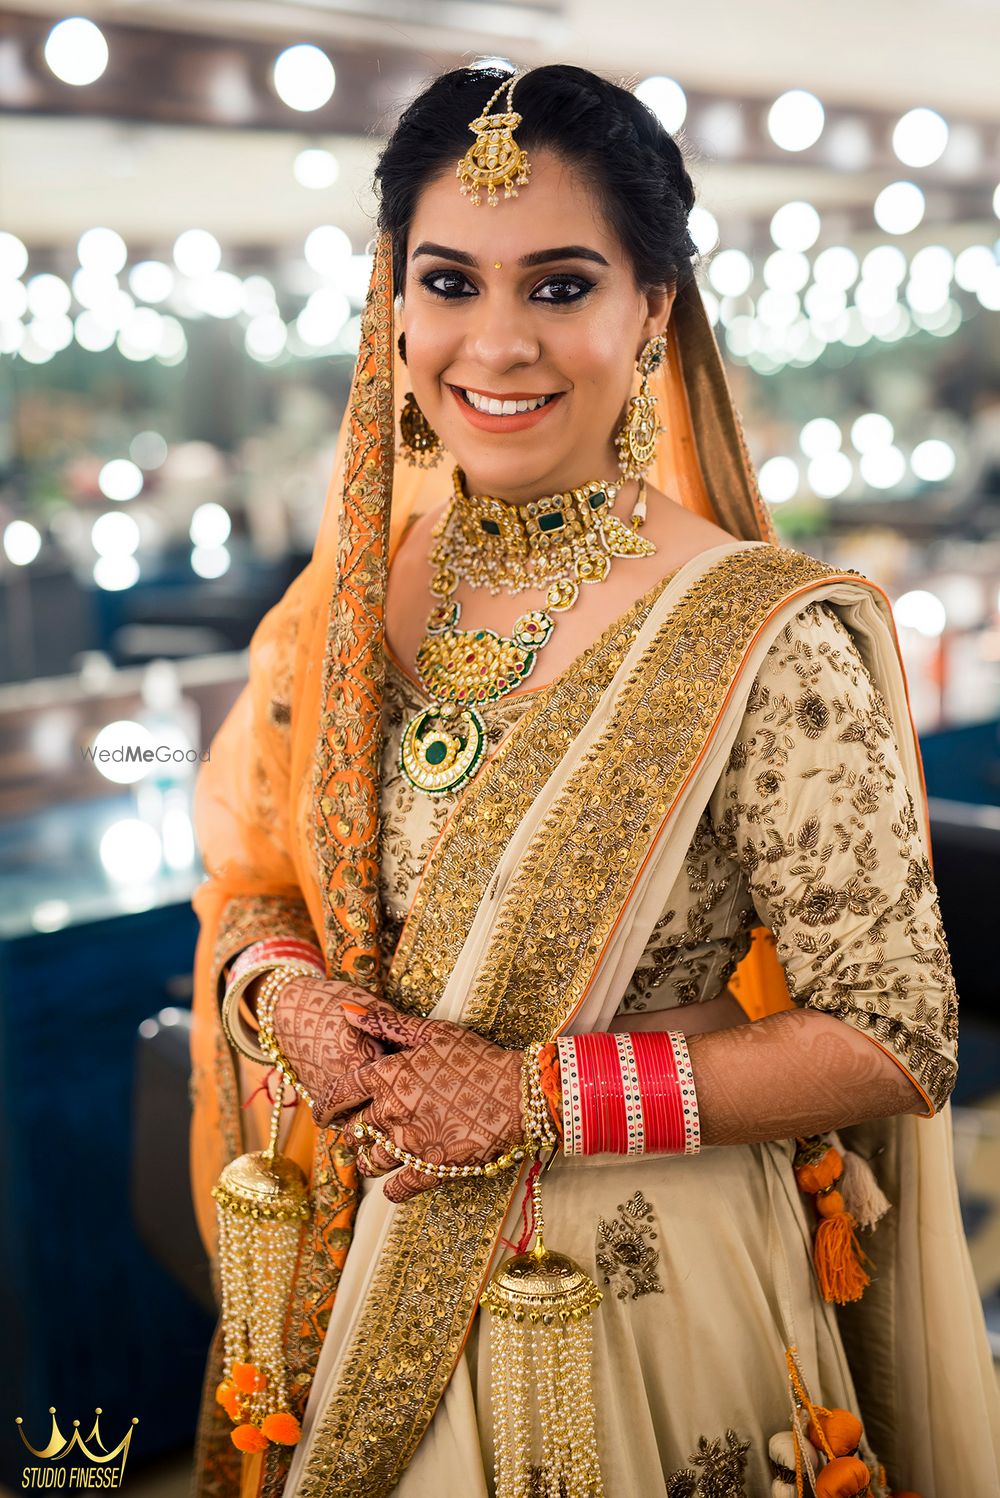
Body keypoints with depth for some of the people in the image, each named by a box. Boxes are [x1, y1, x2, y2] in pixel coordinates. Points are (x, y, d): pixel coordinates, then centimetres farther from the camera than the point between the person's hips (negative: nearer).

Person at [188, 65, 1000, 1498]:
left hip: (641, 1306, -4)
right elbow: (255, 877, 8)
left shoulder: (763, 641, -20)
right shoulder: (353, 597, -4)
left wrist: (544, 1097, -21)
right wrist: (283, 992, -14)